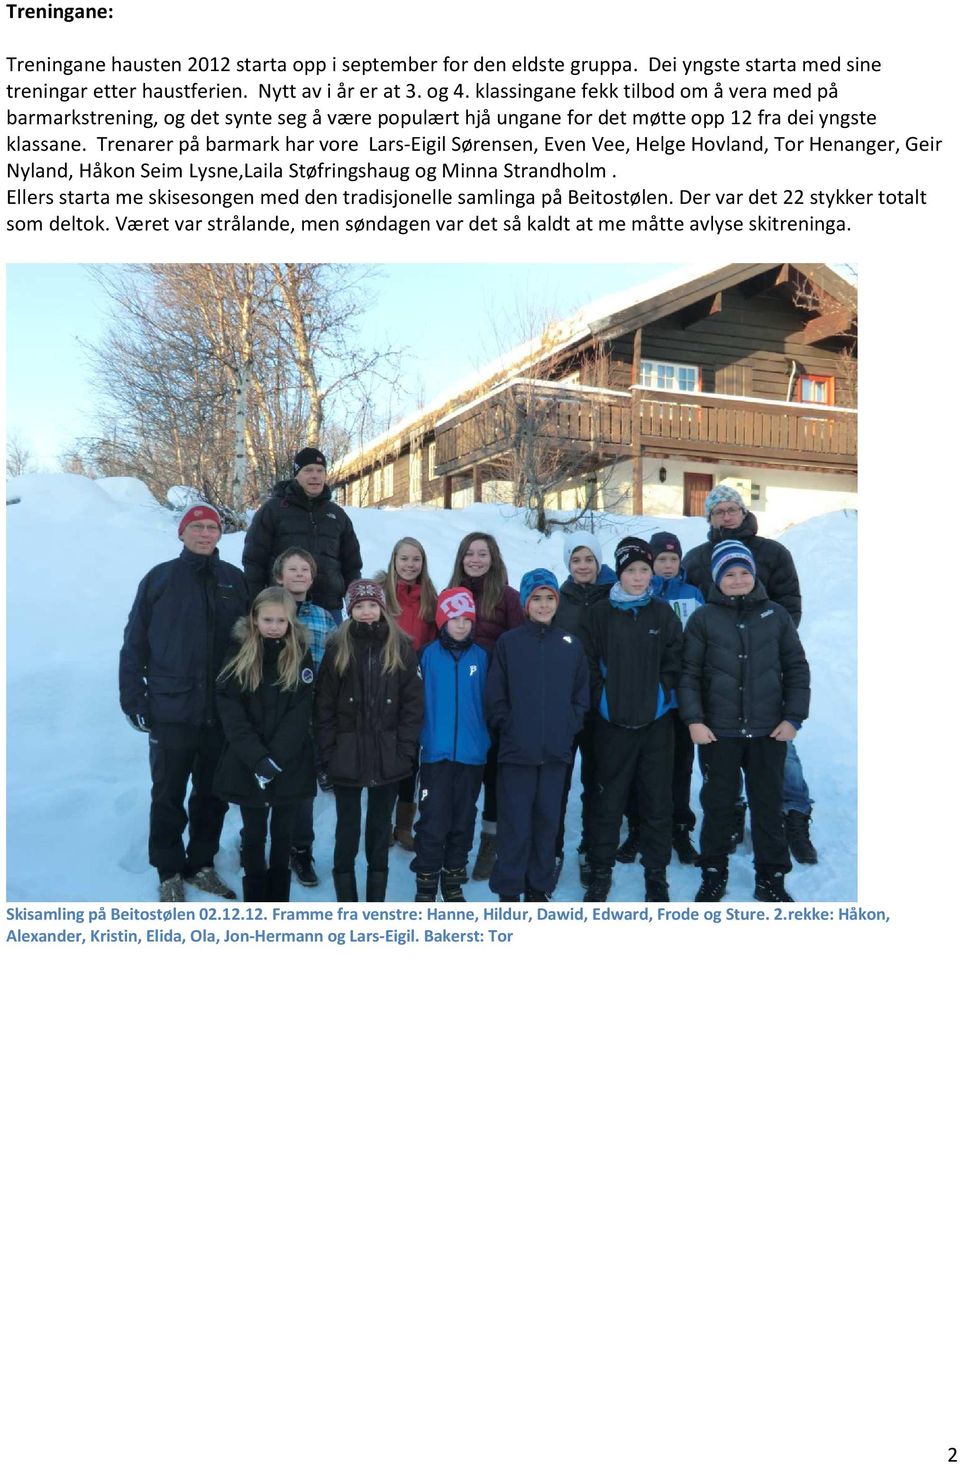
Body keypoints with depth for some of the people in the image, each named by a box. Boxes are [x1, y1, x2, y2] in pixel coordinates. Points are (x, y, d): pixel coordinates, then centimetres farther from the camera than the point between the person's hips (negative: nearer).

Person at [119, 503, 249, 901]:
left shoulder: (235, 581, 7)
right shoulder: (160, 579, 0)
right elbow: (134, 642, -1)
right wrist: (133, 697, -6)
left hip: (223, 711, 2)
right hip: (171, 709, -2)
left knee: (212, 794, 12)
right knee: (168, 796, 7)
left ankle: (201, 864, 27)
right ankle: (169, 872, 19)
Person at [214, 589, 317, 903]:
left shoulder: (301, 657, -1)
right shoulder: (239, 657, -1)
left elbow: (300, 714, -7)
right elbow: (230, 712, -8)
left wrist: (275, 760, -17)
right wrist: (258, 758, -18)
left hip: (291, 767, 0)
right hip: (247, 766, 0)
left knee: (283, 834, 11)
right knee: (254, 835, 10)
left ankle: (278, 904, 23)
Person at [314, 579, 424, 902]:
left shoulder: (401, 648, 1)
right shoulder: (337, 648, 1)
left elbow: (413, 703, -1)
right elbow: (324, 705, -1)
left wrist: (405, 750, -8)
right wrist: (329, 752, -7)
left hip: (388, 758, 0)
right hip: (346, 757, 0)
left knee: (380, 828, 11)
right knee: (347, 829, 7)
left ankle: (376, 904, 22)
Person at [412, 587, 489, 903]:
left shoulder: (481, 657, 2)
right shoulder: (429, 654, -4)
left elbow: (486, 702, 8)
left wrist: (487, 741, 5)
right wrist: (417, 740, -6)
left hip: (472, 754, 2)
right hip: (437, 753, -2)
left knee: (463, 820, 13)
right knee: (433, 821, -1)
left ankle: (453, 881, 27)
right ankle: (426, 883, 13)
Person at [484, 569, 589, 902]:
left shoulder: (571, 644, 7)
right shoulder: (508, 643, 0)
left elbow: (581, 694, 11)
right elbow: (494, 697, -1)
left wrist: (569, 727, 0)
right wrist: (509, 728, -7)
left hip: (556, 750, 3)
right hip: (516, 750, -2)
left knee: (547, 820, 9)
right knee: (515, 821, 0)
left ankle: (540, 887, 21)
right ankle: (509, 889, 11)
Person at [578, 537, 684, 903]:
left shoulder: (663, 614, 5)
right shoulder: (599, 614, 1)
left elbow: (674, 662, 5)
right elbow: (589, 664, 0)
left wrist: (663, 695, -6)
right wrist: (602, 699, -8)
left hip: (656, 721, 1)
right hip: (613, 722, -1)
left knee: (656, 800, 7)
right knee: (609, 800, 5)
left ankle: (656, 874, 18)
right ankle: (600, 872, 17)